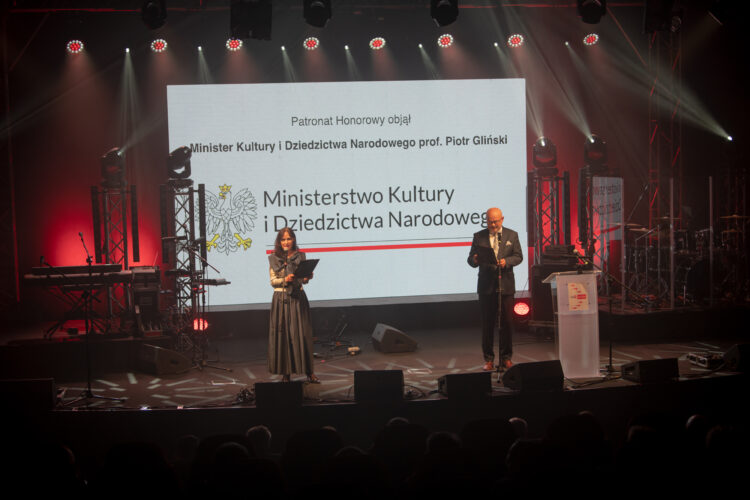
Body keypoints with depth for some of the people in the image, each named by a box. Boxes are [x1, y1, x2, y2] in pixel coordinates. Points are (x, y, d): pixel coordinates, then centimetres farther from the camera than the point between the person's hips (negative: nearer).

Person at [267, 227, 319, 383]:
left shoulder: (300, 256, 8)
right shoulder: (274, 259, 6)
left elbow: (304, 279, 6)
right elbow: (272, 281, 2)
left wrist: (307, 277, -16)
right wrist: (285, 280, -16)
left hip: (298, 299, 0)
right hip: (281, 299, 0)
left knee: (302, 334, -1)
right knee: (282, 334, -1)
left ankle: (309, 372, 3)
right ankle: (285, 373, 5)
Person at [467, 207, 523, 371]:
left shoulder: (512, 235, 7)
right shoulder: (479, 236, 6)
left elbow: (518, 256, 4)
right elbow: (471, 259, 5)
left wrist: (506, 261, -16)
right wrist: (475, 260, -18)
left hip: (505, 285, 0)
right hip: (486, 286, 0)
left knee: (506, 322, 2)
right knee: (487, 323, 3)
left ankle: (506, 358, 12)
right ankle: (488, 359, 10)